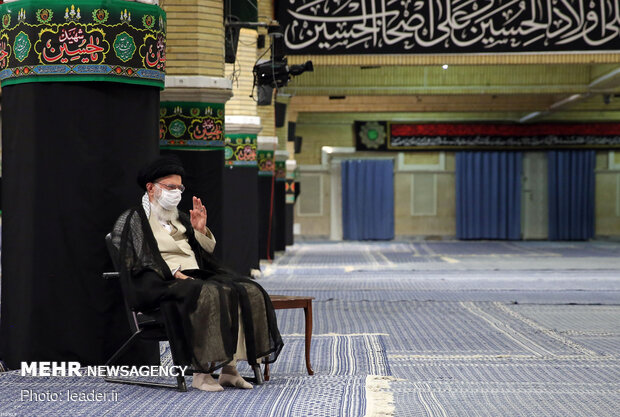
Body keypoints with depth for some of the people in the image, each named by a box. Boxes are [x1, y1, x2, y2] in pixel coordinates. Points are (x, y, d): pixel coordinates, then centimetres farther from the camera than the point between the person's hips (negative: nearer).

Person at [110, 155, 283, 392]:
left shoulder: (179, 219, 27)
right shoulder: (133, 220, 6)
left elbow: (207, 251, 24)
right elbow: (140, 260, -7)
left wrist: (200, 230, 4)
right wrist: (175, 274, -17)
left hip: (196, 276, 7)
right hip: (161, 283, -7)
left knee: (248, 292, -18)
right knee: (206, 296, -38)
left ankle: (230, 367, -24)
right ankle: (202, 372, -35)